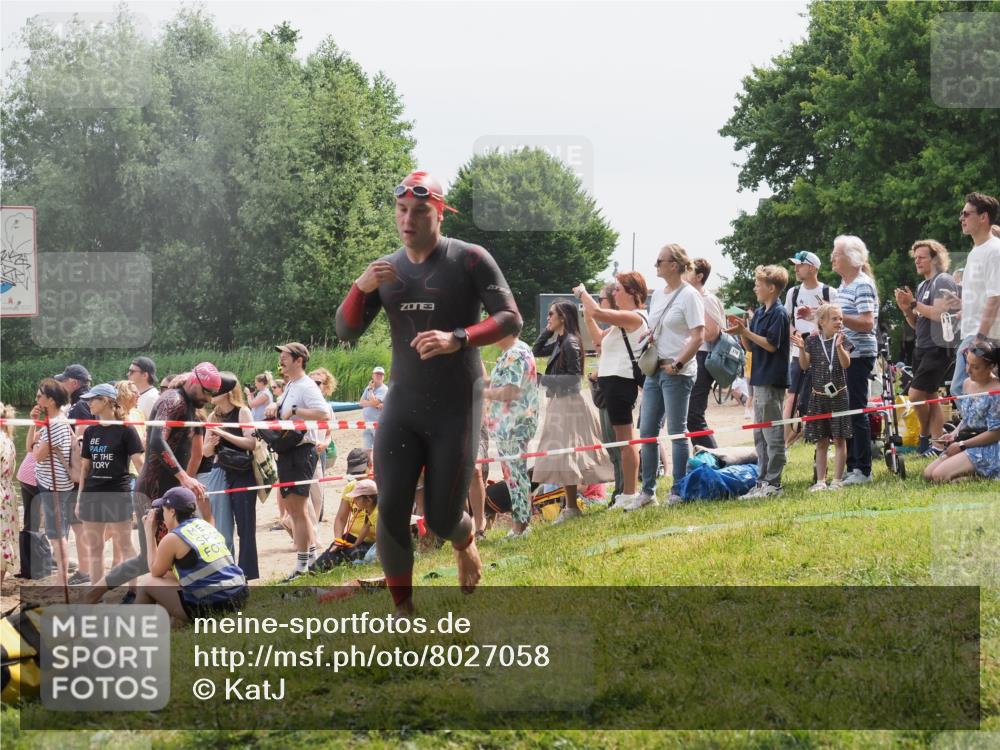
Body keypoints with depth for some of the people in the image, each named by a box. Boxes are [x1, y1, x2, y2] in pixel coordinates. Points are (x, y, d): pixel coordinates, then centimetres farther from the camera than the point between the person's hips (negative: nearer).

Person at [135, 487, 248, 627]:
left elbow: (155, 572, 8)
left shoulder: (172, 539, -8)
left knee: (147, 582, 13)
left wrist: (149, 533, 11)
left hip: (208, 607, -7)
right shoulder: (207, 526, 13)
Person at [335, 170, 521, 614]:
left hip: (455, 410, -4)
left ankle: (464, 541, 36)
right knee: (391, 511, -9)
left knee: (441, 520, -1)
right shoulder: (387, 270, 7)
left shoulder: (469, 260, -6)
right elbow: (346, 331, 6)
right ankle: (403, 610, 5)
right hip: (402, 408, 4)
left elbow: (510, 319, -12)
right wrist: (361, 288, -14)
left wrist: (458, 339, -28)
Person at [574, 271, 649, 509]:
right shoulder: (624, 319, 18)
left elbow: (597, 313, -24)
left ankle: (629, 493, -5)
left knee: (624, 437, -7)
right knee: (623, 438, 13)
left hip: (621, 380, -11)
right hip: (612, 380, 11)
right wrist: (585, 309, 16)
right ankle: (628, 491, 19)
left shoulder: (634, 317, -14)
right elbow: (598, 337, 23)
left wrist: (583, 293, -6)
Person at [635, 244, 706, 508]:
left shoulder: (689, 296, -9)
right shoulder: (657, 294, 15)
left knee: (677, 432, -2)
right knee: (647, 431, 7)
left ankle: (679, 492, 6)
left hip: (677, 373, -8)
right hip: (655, 371, 8)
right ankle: (647, 491, 13)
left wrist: (676, 364, -17)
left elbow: (698, 336, -14)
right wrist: (649, 337, 4)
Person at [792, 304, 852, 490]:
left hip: (838, 395, -1)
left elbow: (846, 364, -13)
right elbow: (805, 366, -2)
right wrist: (801, 349, -19)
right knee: (821, 441, 7)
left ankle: (837, 480, 6)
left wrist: (839, 347, -29)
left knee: (839, 439, 1)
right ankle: (820, 481, 12)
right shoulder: (812, 341, 1)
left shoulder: (842, 340, -2)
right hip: (818, 396, 2)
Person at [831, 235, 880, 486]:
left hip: (859, 355, -10)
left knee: (856, 411, -7)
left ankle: (863, 470, -3)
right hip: (842, 355, 10)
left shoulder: (863, 286, -13)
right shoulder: (843, 285, 17)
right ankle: (850, 466, 18)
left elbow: (867, 324, -22)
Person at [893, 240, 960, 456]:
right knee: (930, 397, 7)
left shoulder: (943, 281, -9)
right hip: (923, 348, 9)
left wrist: (914, 304, -15)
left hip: (938, 347, -9)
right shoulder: (923, 285, 19)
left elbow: (939, 313, -21)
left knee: (916, 394, -14)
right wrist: (906, 308, 1)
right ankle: (936, 443, 8)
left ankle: (926, 436, 1)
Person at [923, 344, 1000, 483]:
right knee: (928, 474, 0)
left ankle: (979, 476, -6)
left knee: (939, 476, -22)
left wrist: (962, 445, -14)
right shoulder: (968, 384, 9)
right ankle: (976, 472, 6)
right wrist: (955, 434, 2)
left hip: (988, 449, -9)